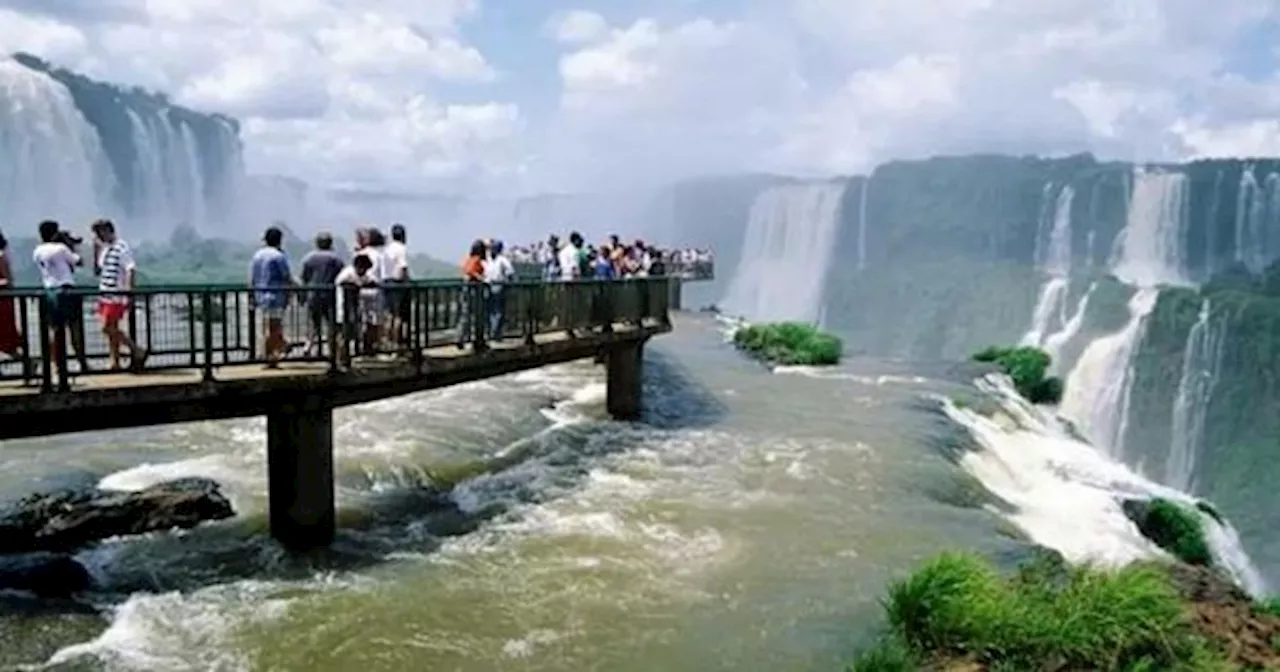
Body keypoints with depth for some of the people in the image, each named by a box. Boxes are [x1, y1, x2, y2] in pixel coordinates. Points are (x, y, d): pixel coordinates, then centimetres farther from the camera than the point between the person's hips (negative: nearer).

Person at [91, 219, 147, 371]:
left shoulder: (121, 248, -11)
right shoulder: (105, 248, 16)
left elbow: (131, 270, -19)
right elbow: (97, 270, 21)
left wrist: (128, 291, -24)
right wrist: (96, 250, 12)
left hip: (116, 296, -9)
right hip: (105, 295, 9)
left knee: (108, 328, -12)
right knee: (112, 330, 9)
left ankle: (138, 352, -3)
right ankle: (114, 363, 13)